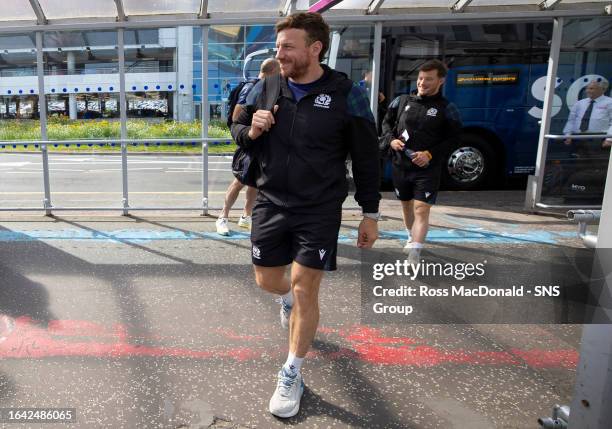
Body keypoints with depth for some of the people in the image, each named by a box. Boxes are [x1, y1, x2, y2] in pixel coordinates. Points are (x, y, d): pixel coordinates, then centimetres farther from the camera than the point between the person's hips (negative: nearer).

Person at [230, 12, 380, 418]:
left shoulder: (347, 95, -11)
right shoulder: (266, 89, -1)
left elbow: (367, 160, -4)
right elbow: (238, 131, 12)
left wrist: (371, 214, -2)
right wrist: (251, 131, -13)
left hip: (320, 211, -3)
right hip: (271, 205, 4)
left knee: (305, 290, -2)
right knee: (267, 280, 13)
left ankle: (292, 375, 18)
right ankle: (289, 300, 52)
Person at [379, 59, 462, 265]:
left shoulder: (447, 109, -4)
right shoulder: (402, 101, 4)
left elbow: (455, 140, -3)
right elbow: (386, 122, 15)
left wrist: (430, 154, -16)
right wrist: (390, 140, -6)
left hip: (427, 169, -4)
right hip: (400, 166, 4)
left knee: (422, 210, -13)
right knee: (406, 205, 20)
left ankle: (414, 254, -16)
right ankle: (412, 238, 44)